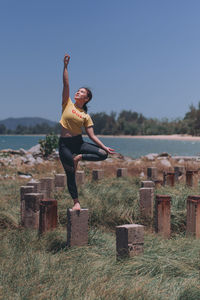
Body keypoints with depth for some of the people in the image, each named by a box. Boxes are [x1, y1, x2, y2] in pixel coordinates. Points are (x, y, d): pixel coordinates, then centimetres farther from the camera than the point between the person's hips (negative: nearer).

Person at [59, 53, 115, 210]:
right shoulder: (68, 104, 4)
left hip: (79, 142, 2)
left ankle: (79, 157, -1)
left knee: (103, 154, -14)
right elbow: (66, 84, -5)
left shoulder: (86, 116, 4)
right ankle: (76, 202, 11)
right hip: (65, 144, -2)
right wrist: (65, 66, -9)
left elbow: (92, 135, 1)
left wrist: (105, 147, -8)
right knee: (70, 174, -3)